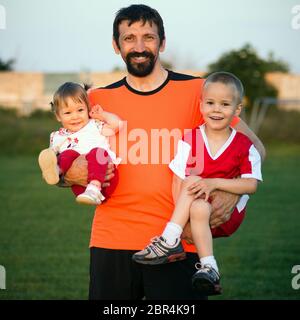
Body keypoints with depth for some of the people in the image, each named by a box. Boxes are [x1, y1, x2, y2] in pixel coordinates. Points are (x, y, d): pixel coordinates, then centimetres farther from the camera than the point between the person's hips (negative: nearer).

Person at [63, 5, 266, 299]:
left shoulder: (195, 91, 3)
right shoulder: (98, 100, 8)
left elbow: (253, 147, 5)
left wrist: (233, 192, -13)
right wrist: (71, 175, -8)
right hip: (112, 242, 2)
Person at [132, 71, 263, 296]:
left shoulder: (245, 147, -3)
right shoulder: (190, 140, -2)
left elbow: (251, 185, -12)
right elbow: (178, 182, -6)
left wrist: (214, 182, -24)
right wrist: (182, 218, -18)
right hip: (192, 211, 2)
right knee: (199, 208, -32)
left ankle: (169, 241, -27)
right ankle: (208, 267, -30)